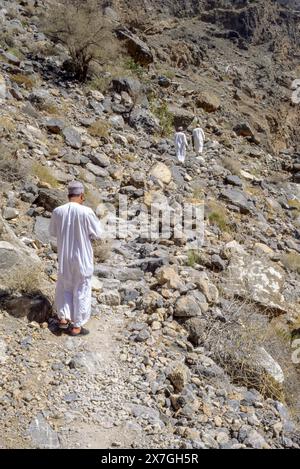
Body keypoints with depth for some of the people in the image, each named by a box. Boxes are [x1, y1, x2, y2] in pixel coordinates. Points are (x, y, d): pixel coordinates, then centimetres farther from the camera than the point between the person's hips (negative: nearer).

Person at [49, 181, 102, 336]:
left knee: (64, 287, 25)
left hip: (64, 258, 3)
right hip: (82, 258, -3)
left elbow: (53, 232, 9)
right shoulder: (86, 212, -19)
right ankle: (76, 326, 17)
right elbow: (98, 233, -8)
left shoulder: (58, 211, -7)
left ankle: (63, 318, 20)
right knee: (81, 291, 10)